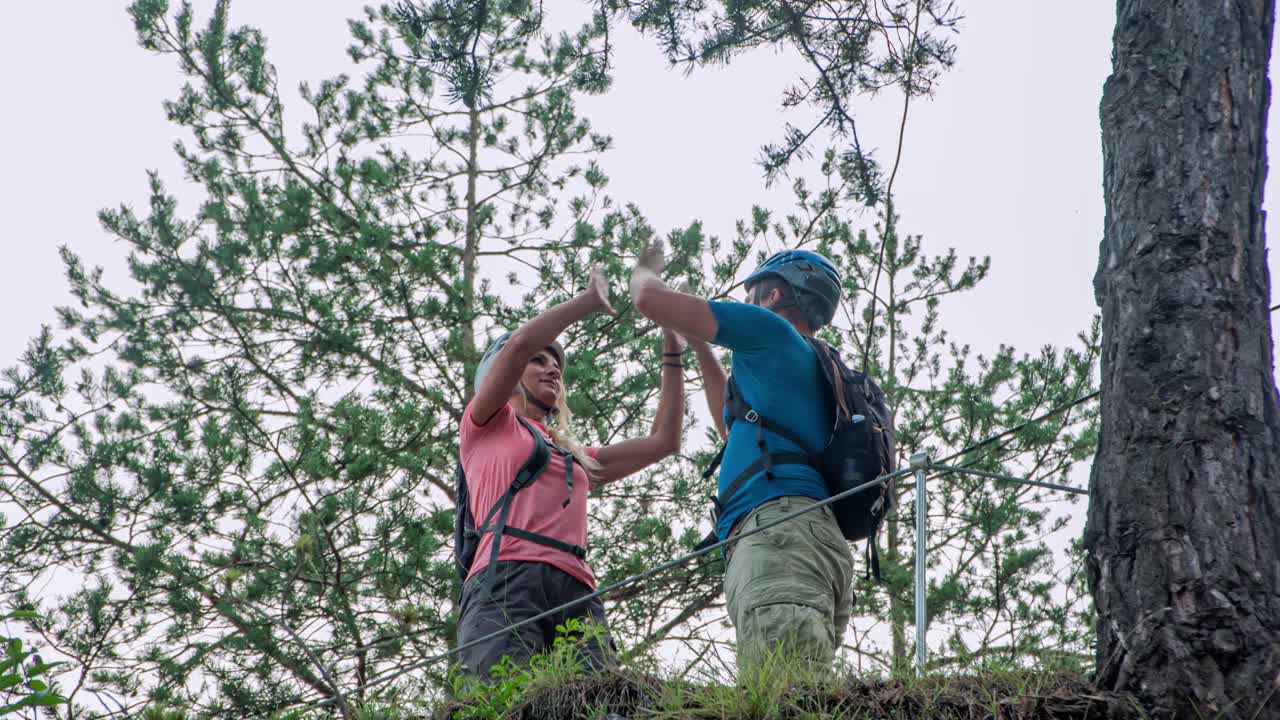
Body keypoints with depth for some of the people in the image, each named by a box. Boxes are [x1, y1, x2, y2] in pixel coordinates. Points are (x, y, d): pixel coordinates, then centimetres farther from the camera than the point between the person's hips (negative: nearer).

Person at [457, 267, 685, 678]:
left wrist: (672, 353, 38)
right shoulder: (485, 424, 21)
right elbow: (518, 345, 5)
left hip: (577, 594, 5)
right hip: (506, 581, -5)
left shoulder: (578, 458, 36)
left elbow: (663, 440, 36)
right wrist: (590, 300, 16)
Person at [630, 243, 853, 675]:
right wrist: (698, 346, 58)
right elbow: (736, 427, 52)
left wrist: (645, 270, 33)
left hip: (781, 527, -9)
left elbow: (649, 299, 9)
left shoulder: (772, 330, 9)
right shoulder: (819, 373, 35)